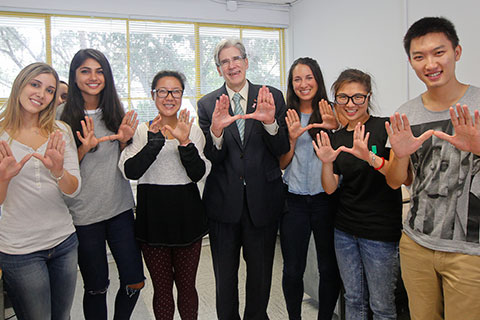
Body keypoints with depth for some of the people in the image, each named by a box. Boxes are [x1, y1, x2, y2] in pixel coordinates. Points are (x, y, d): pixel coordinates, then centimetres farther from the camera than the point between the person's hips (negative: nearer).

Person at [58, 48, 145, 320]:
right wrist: (85, 148, -20)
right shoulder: (64, 115, -5)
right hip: (84, 213, -3)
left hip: (120, 207, 3)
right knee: (96, 287, 9)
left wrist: (124, 140, -8)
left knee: (135, 281, 7)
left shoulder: (115, 111, 6)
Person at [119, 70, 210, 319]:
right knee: (161, 287, 12)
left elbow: (198, 173, -8)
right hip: (153, 217, 0)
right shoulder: (141, 131, 0)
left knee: (187, 285, 13)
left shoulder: (193, 130, 2)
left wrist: (185, 142, -23)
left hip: (187, 215, 1)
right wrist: (155, 141, -25)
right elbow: (130, 171, -14)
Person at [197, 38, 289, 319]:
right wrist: (216, 131, -26)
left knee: (261, 271, 17)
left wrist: (270, 122, -25)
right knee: (225, 274, 17)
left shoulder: (273, 97, -1)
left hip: (263, 200, 0)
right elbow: (211, 159, -6)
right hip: (224, 201, 0)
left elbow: (282, 150, -6)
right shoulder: (208, 104, 0)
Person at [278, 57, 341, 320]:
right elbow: (281, 164, 5)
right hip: (294, 200, 1)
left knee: (329, 268, 9)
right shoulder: (287, 117, 6)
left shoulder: (331, 114, 2)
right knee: (292, 270, 7)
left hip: (326, 199, 0)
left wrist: (335, 129, -16)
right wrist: (292, 138, -12)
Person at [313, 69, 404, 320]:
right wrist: (327, 163, -16)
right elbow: (330, 188, 3)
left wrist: (370, 157, -33)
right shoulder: (336, 139, 7)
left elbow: (402, 177, -18)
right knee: (353, 299, 18)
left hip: (380, 232, -4)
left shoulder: (386, 128, -9)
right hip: (344, 230, 5)